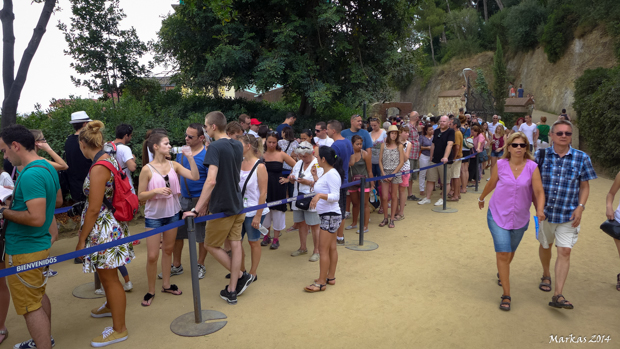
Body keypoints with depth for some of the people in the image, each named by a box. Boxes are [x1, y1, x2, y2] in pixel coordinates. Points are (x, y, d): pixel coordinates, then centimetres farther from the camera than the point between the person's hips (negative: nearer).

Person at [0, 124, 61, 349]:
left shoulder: (30, 175, -25)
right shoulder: (47, 167, 6)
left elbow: (36, 218, -30)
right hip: (39, 243, 10)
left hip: (24, 250, -10)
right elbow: (58, 201, 18)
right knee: (39, 296, 23)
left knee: (30, 306, 1)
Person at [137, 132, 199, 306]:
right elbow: (140, 195, -8)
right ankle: (151, 291, 17)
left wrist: (190, 157, -13)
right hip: (154, 216, -4)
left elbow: (195, 176, -8)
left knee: (168, 250, 16)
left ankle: (166, 284, 31)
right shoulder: (147, 169, -12)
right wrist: (156, 191, -24)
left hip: (172, 213, 4)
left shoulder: (173, 165, 0)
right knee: (152, 256, -2)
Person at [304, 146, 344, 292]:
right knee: (331, 248, 15)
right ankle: (331, 277, 24)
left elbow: (335, 196, -23)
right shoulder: (326, 173, 12)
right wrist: (315, 177, 12)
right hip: (328, 215, 10)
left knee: (323, 250, -5)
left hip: (330, 215, -10)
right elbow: (322, 188, 14)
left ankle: (321, 283, 2)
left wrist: (320, 195, -36)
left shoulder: (332, 174, -18)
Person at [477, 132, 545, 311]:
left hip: (520, 218, 2)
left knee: (510, 252, 22)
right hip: (498, 215, -2)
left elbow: (539, 192, -15)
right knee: (502, 254, -9)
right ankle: (506, 295, 0)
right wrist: (481, 198, 20)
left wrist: (540, 210, -32)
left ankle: (501, 273, 53)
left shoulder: (532, 167, -10)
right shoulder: (501, 164, -9)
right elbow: (491, 184, 7)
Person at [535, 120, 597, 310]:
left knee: (565, 252, -6)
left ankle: (557, 295, -2)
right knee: (545, 246, 18)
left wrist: (580, 207, -10)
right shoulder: (542, 155, -4)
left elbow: (584, 186, 3)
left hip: (568, 214, -1)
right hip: (545, 212, 1)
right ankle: (546, 275, 45)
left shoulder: (581, 158, -4)